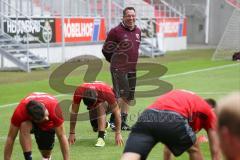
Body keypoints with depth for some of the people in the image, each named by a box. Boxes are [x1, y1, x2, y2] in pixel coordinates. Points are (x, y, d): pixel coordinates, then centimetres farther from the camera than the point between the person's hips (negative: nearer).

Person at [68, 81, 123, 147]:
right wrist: (72, 133, -22)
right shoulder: (79, 92, -36)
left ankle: (101, 137, -34)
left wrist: (118, 134, -37)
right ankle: (104, 124, 24)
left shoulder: (106, 92, -42)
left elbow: (117, 112, -35)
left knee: (100, 106, -37)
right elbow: (74, 112, -25)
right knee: (96, 128, -12)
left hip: (107, 102, -3)